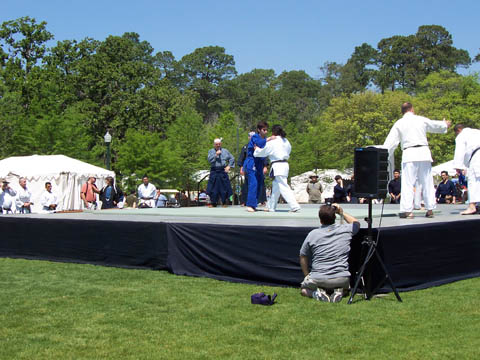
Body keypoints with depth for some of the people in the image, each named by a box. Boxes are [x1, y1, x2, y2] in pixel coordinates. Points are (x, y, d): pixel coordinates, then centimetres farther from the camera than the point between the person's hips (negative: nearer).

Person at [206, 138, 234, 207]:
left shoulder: (225, 151, 10)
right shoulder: (211, 151, 8)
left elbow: (232, 159, 14)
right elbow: (209, 159, -6)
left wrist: (229, 166, 3)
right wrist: (216, 154, -14)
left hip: (223, 171, 1)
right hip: (214, 171, -1)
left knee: (224, 187, 0)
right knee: (213, 188, -3)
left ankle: (224, 202, 12)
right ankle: (213, 203, 5)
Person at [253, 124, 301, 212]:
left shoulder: (272, 142, -10)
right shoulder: (286, 142, 10)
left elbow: (262, 152, -1)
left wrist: (256, 149, 18)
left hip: (277, 166, -8)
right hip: (285, 165, 9)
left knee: (283, 187, -11)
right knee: (275, 186, 18)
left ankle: (294, 206, -19)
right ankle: (271, 207, 27)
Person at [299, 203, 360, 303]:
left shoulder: (312, 234, -4)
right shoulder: (345, 230, -2)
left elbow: (303, 257, 8)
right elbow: (356, 223, 24)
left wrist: (307, 276, 21)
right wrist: (341, 212, 28)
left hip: (317, 279, -1)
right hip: (341, 279, 1)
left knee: (304, 290, 28)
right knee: (345, 287, 35)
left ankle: (316, 293, -4)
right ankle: (338, 291, 1)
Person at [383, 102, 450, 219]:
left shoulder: (399, 124, 3)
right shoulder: (422, 120, 9)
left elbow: (390, 142, 3)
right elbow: (435, 125, 28)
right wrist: (445, 124, 49)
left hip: (409, 154, -2)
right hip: (424, 152, 2)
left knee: (408, 183, -4)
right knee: (427, 182, 11)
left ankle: (407, 210, -11)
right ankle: (430, 209, 13)